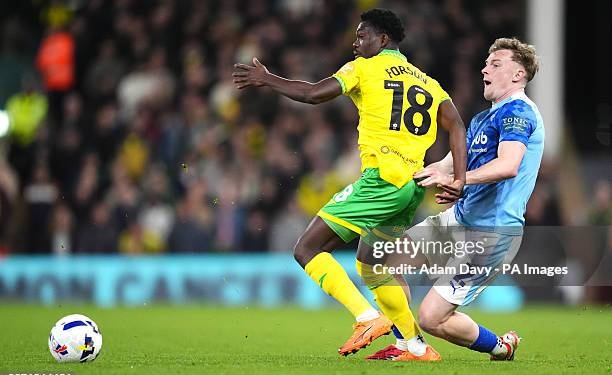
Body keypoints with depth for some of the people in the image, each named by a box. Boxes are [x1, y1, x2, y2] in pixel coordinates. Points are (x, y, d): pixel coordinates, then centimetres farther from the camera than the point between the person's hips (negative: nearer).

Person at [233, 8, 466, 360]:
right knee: (370, 266, 25)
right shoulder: (426, 82, 21)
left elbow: (313, 94, -8)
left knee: (308, 249, -5)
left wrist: (266, 79, 6)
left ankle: (370, 318, -19)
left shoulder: (365, 68, 3)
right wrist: (459, 180, -1)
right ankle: (419, 347, 25)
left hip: (383, 179, -8)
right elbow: (456, 126, 7)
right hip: (414, 186, 8)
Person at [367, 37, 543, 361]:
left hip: (492, 233, -10)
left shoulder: (517, 110, -13)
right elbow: (451, 164, 20)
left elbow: (508, 165, -30)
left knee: (431, 318, -11)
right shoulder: (483, 119, 19)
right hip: (459, 219, 10)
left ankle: (500, 347, 14)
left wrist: (453, 178, -38)